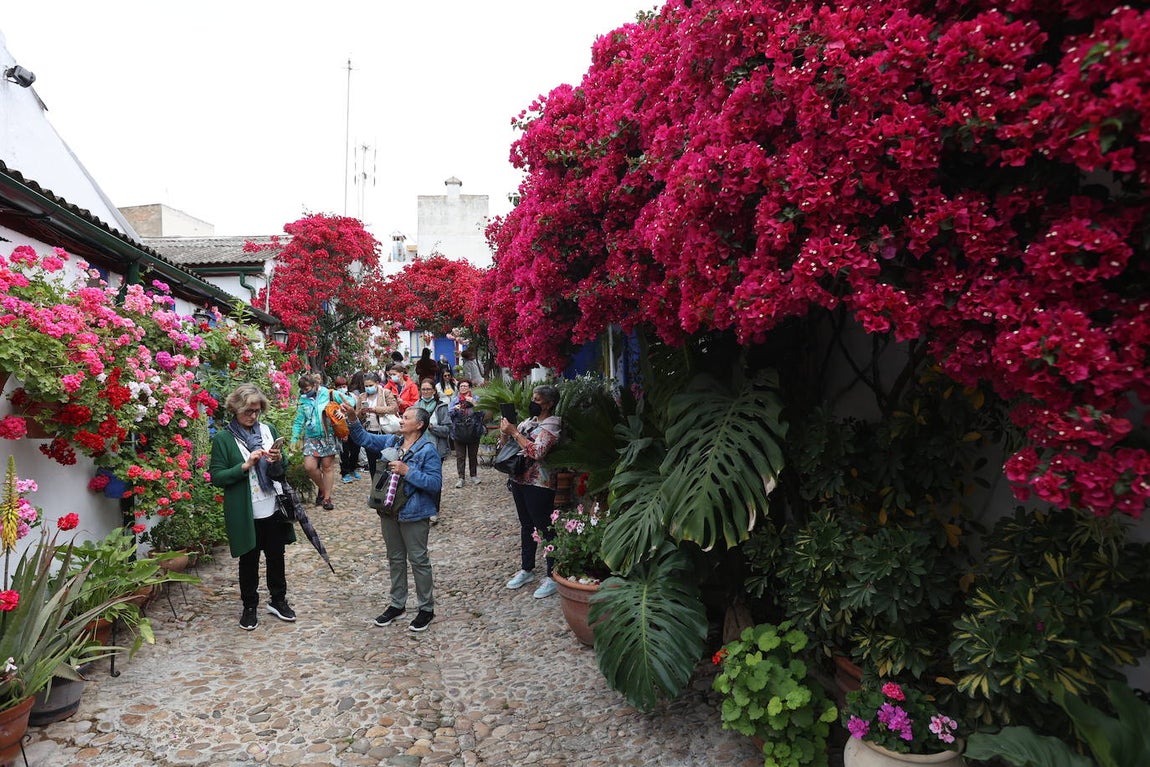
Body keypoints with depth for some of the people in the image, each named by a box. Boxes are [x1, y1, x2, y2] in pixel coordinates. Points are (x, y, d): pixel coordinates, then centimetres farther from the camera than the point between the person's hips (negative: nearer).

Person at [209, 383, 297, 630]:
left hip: (272, 508, 3)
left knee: (276, 556, 15)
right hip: (244, 513, -3)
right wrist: (245, 466, -21)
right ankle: (249, 606, 30)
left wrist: (278, 461, -11)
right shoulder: (223, 439, -7)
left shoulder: (269, 430, 4)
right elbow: (216, 477, -9)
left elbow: (283, 470, 12)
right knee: (249, 561, 12)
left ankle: (278, 600, 32)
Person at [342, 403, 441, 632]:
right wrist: (353, 419, -3)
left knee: (418, 560, 4)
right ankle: (397, 604, 34)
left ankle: (426, 608, 19)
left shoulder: (428, 450, -17)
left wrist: (407, 471, -24)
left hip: (413, 513, -7)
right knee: (395, 559, 19)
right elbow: (364, 438, 13)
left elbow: (435, 483, -21)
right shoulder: (391, 441, 4)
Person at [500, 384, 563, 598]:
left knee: (546, 528, -1)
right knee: (526, 525, 18)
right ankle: (526, 570, 31)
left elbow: (536, 452, -26)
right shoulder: (529, 421, 12)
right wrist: (507, 431, 0)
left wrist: (514, 432, -20)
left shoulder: (551, 427, -13)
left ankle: (553, 577, 7)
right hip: (520, 480, 9)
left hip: (539, 484, -9)